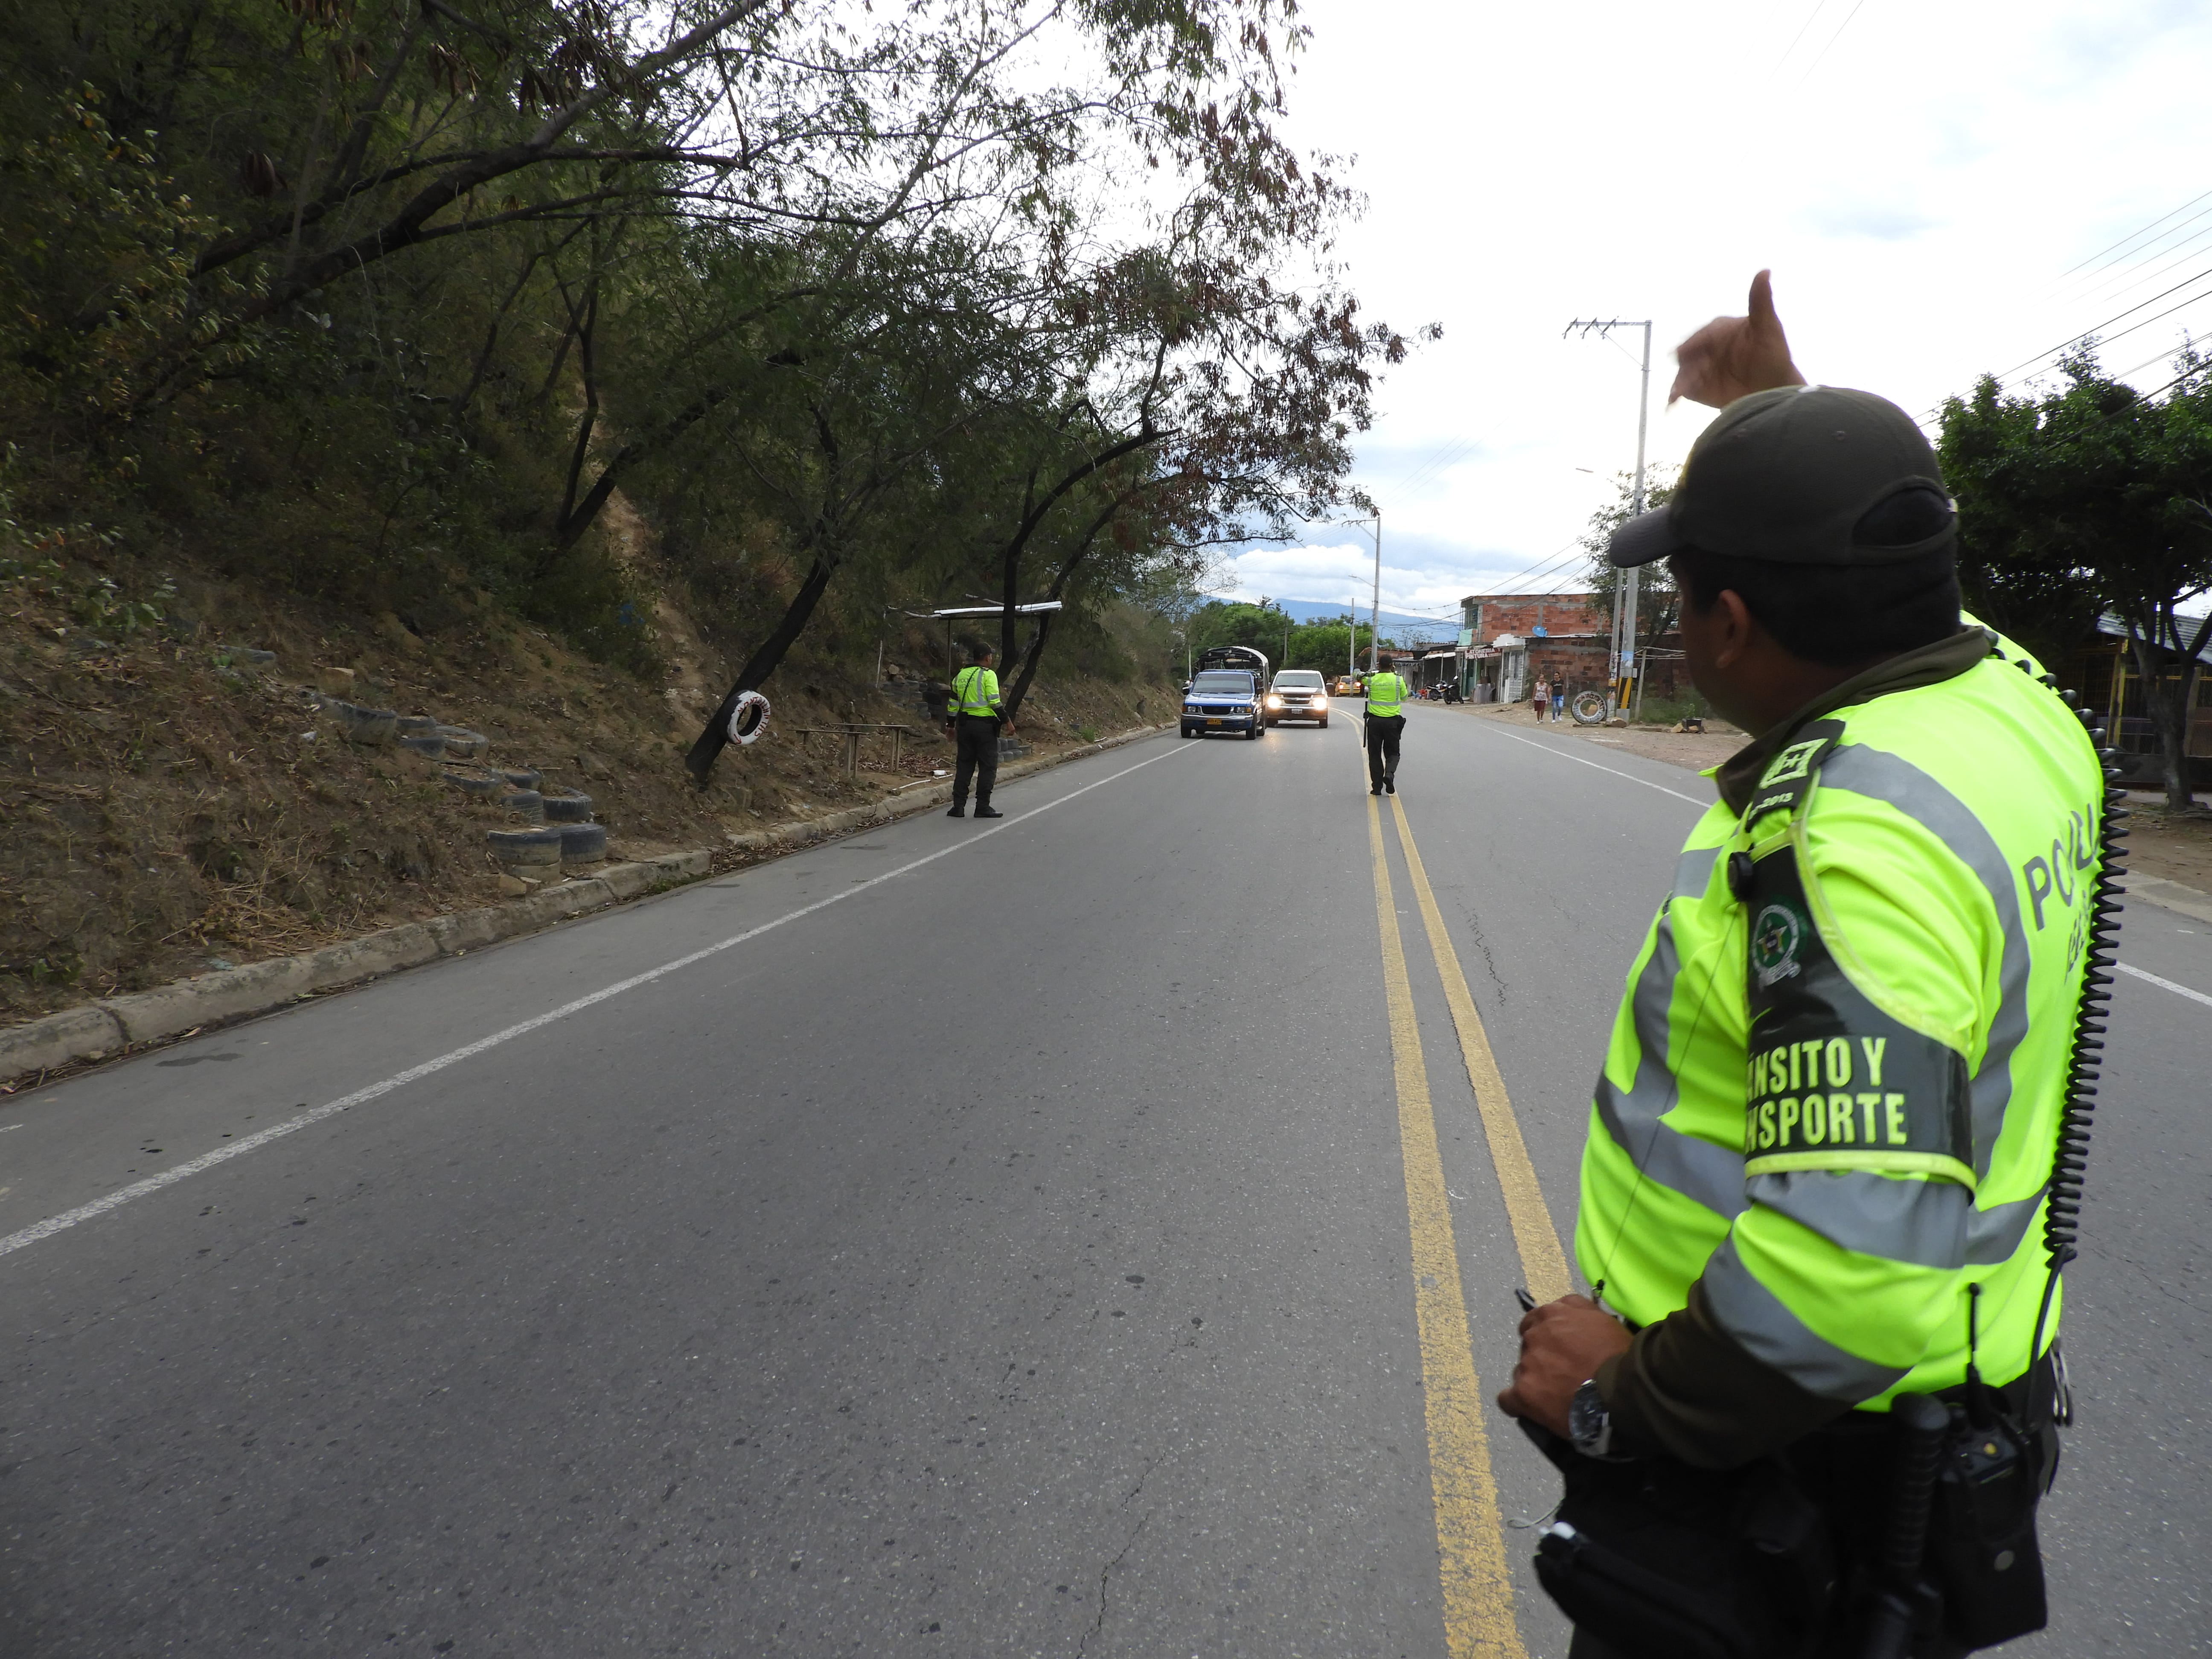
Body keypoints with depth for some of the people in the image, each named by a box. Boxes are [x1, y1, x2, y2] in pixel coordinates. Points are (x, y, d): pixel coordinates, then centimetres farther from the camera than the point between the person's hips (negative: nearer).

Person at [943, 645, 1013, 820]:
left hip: (965, 724, 6)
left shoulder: (960, 676, 12)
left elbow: (953, 702, 14)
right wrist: (1007, 721, -8)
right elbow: (994, 702, -14)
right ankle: (983, 807, -1)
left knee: (964, 766, 10)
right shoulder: (988, 675, -7)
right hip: (985, 725, -6)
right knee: (988, 766, 1)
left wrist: (951, 725, 21)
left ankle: (958, 806, 7)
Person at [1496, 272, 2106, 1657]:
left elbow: (1853, 1266, -37)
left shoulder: (1848, 835, -33)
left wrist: (1628, 1398, -22)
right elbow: (1872, 580, 23)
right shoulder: (2012, 694, -3)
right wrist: (1790, 422, 21)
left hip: (1793, 1443, -9)